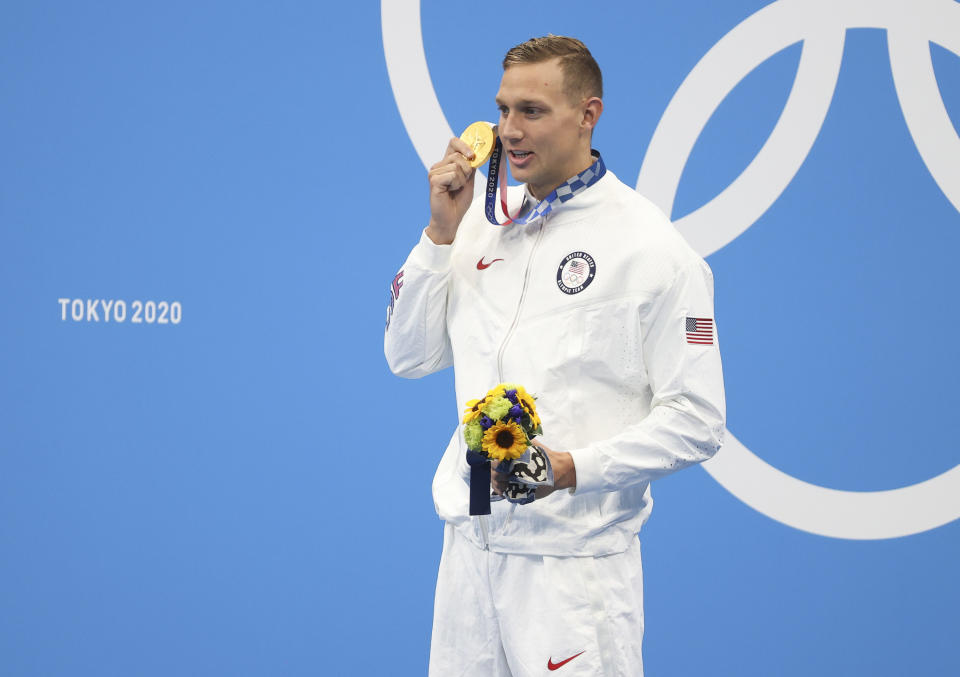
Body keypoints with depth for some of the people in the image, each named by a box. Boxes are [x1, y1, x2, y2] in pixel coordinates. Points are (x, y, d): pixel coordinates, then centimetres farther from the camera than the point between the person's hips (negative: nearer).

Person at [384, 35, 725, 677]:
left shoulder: (652, 247, -9)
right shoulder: (486, 221, 10)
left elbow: (696, 420, -10)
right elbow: (409, 357, 9)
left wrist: (575, 468, -22)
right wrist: (442, 232, -1)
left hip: (575, 552, -5)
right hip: (471, 542, 5)